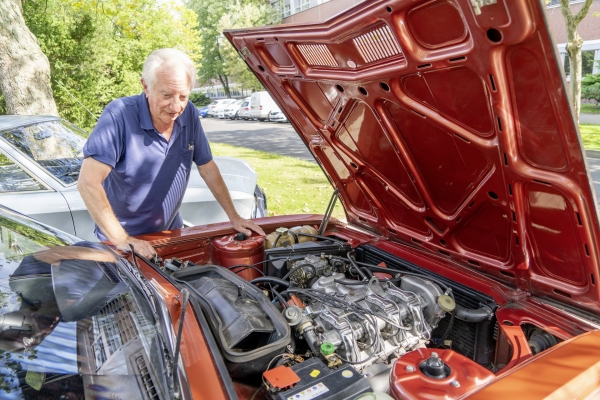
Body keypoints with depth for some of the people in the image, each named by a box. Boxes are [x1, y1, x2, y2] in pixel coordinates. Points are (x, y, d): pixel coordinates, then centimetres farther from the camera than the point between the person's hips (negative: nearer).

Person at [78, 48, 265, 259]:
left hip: (171, 233, 5)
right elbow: (88, 183, -28)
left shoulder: (189, 114, -9)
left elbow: (208, 169, 0)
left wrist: (234, 217, -1)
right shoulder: (119, 114, -24)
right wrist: (121, 239, -30)